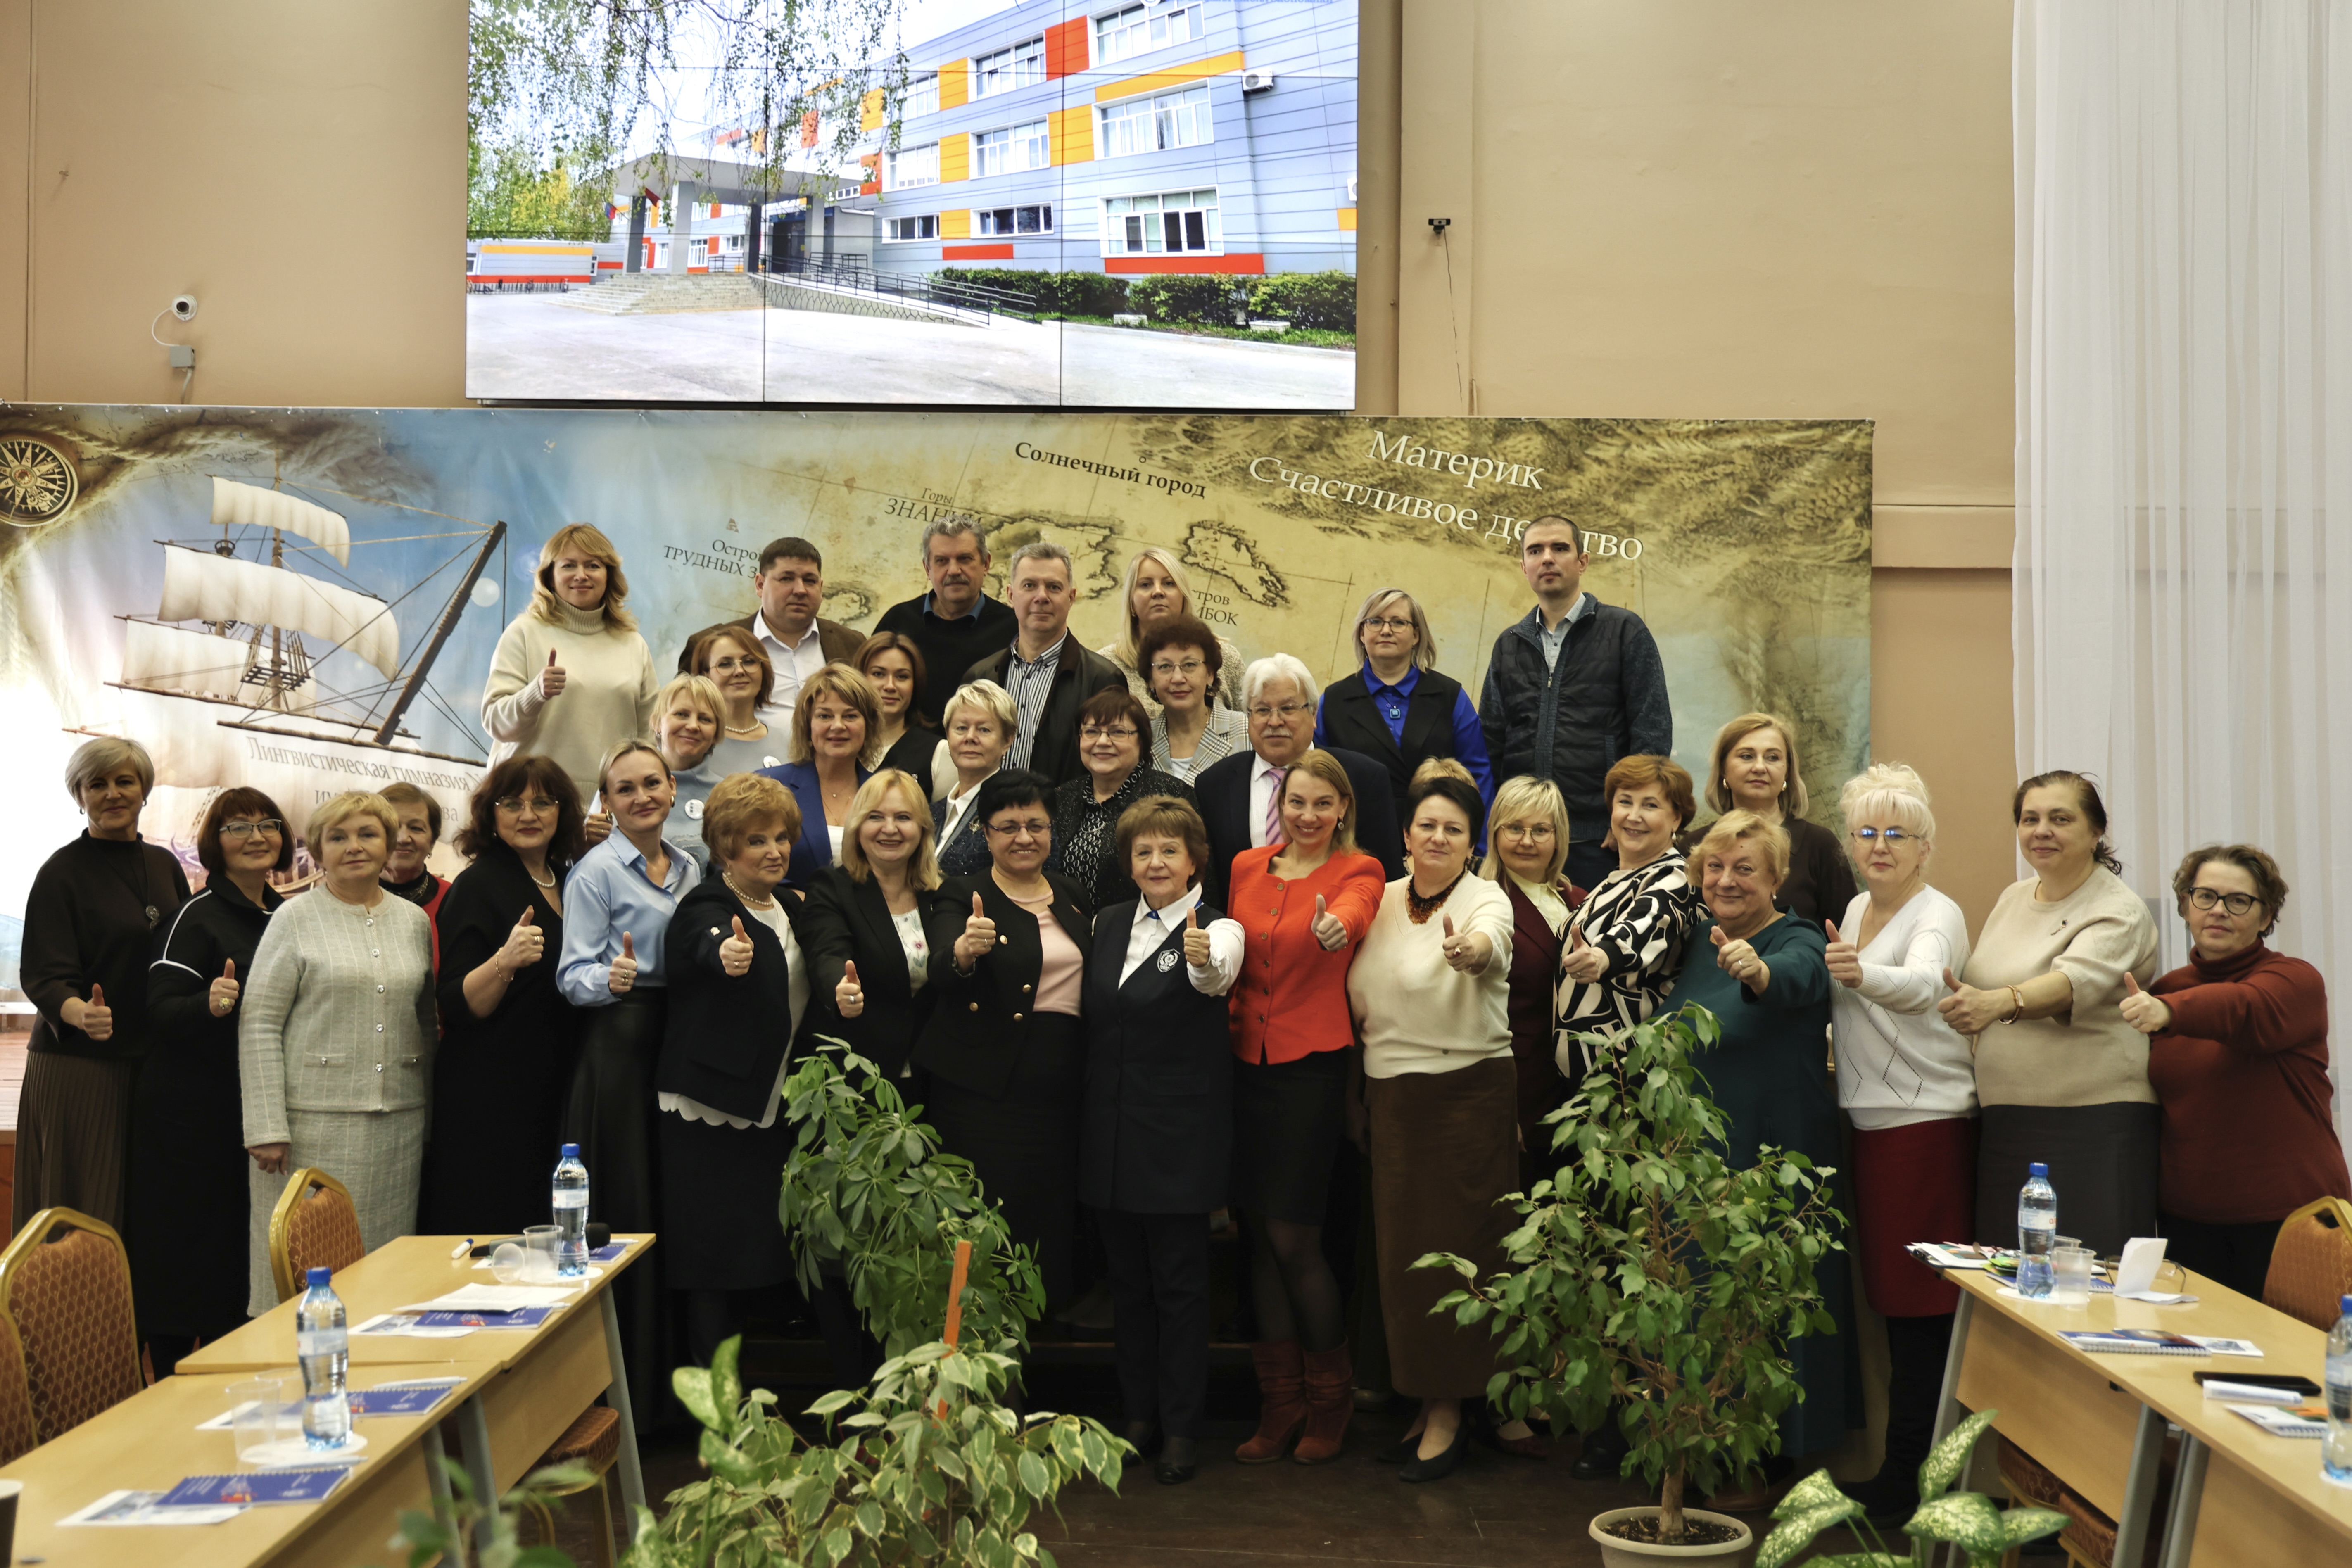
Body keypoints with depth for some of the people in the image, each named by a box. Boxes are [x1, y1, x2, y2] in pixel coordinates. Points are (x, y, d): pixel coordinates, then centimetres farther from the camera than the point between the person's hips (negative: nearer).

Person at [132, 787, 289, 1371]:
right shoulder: (197, 916, -9)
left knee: (245, 1251, 11)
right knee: (184, 1247, -1)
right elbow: (160, 1011, -17)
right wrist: (210, 1005, -35)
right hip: (191, 1109, -7)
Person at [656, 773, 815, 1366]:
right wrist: (726, 953, -60)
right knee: (715, 1251, -5)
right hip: (711, 1112, -7)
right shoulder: (706, 907, -13)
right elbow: (707, 942, -39)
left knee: (757, 1253, 13)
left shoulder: (789, 906, 11)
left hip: (769, 1110, 7)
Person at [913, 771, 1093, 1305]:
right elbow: (941, 977, -19)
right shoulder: (965, 897, -2)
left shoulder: (1075, 900, 14)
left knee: (1053, 1220, 8)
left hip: (1061, 1088, 5)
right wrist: (964, 952, -41)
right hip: (985, 1092, -5)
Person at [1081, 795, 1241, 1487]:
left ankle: (1181, 1428, 12)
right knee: (1128, 1281, 13)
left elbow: (1218, 973, -33)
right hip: (1111, 1131, 5)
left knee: (1179, 1285, 2)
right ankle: (1138, 1413, 25)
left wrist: (1204, 962, -55)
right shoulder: (1108, 924, 9)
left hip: (1179, 1134, -5)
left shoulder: (1216, 928, -9)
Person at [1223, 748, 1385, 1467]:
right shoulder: (1246, 867, 11)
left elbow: (1351, 918, -27)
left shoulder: (1359, 872, -3)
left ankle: (1330, 1399, 16)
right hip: (1248, 1063, 5)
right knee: (1260, 1231, 7)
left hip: (1314, 1065, -5)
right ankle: (1281, 1404, 19)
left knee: (1292, 1234, -5)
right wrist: (1231, 1020, 9)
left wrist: (1333, 931, -47)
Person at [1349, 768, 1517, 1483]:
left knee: (1455, 1247, -2)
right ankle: (1424, 1400, 21)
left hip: (1468, 1091, -6)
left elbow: (1489, 942, -35)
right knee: (1403, 1248, 10)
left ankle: (1449, 1408, 9)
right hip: (1390, 1095, 6)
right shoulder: (1382, 900, 7)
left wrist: (1469, 950, -57)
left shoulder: (1486, 900, -10)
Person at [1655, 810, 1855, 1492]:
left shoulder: (1797, 942, -13)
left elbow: (1794, 977, -39)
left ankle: (1765, 1463, 15)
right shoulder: (1696, 941, 8)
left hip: (1771, 1161, -7)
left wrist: (1756, 971, -59)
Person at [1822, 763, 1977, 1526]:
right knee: (1892, 1292, 12)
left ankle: (1912, 1470, 6)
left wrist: (1860, 974, -53)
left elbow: (1919, 986, -36)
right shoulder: (1856, 908, 13)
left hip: (1925, 1120, -8)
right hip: (1870, 1118, 8)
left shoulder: (1938, 915, -12)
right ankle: (1905, 1462, 22)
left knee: (1918, 1298, -2)